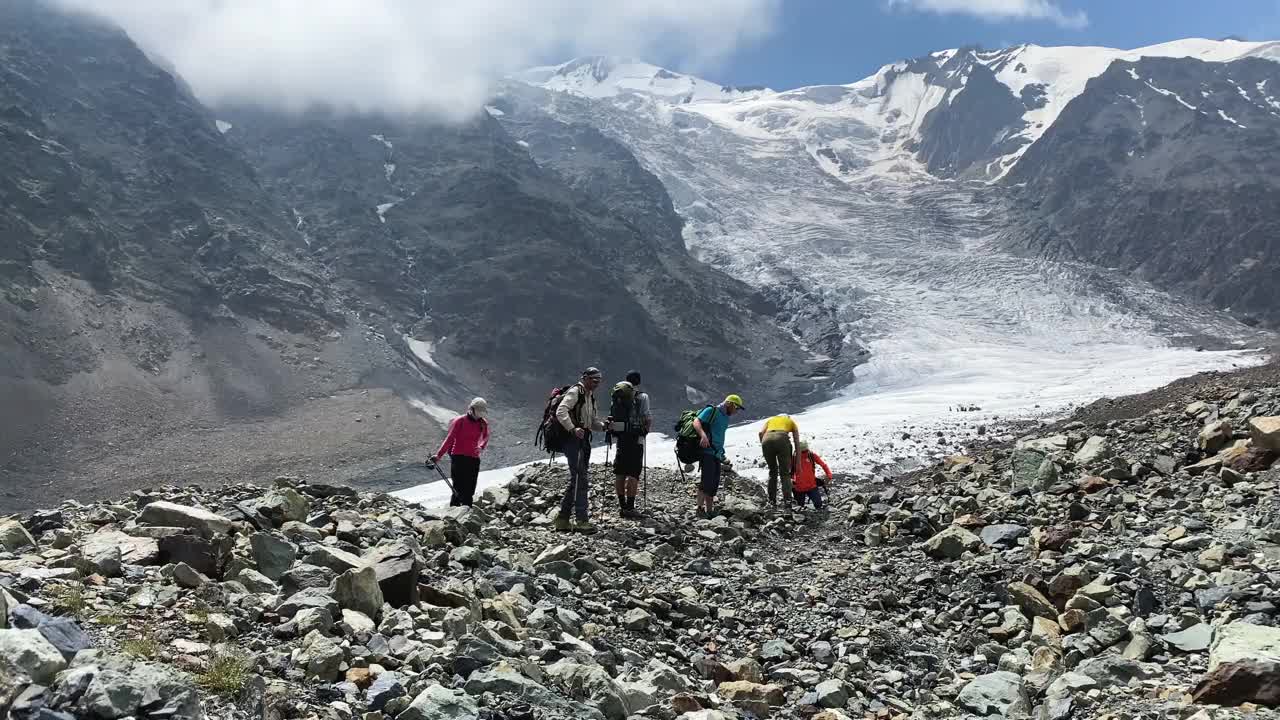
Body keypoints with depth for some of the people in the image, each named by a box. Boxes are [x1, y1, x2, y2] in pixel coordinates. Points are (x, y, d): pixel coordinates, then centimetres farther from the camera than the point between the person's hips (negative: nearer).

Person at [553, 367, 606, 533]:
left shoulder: (590, 397, 21)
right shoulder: (575, 391, -7)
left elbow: (592, 422, 23)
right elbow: (561, 411, -21)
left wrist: (604, 426, 2)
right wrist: (573, 429, -31)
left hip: (583, 440, 10)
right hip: (573, 439, -10)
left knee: (577, 479, 11)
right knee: (581, 479, -13)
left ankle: (562, 519, 18)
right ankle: (582, 520, -12)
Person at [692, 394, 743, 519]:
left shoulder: (726, 417, 21)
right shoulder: (711, 411, -4)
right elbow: (696, 422, -17)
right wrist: (703, 435, -34)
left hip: (717, 454, 9)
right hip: (707, 451, -9)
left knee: (714, 483, 6)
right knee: (707, 480, -16)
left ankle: (710, 511, 10)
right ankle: (700, 508, -14)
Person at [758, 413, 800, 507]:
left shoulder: (770, 420, 36)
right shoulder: (791, 422, 33)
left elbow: (761, 433, 14)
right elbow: (797, 443, 24)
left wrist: (764, 446, 20)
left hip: (767, 439, 2)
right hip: (782, 439, -2)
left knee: (772, 471, 20)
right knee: (785, 473, 9)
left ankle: (772, 500, 16)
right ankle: (787, 500, -7)